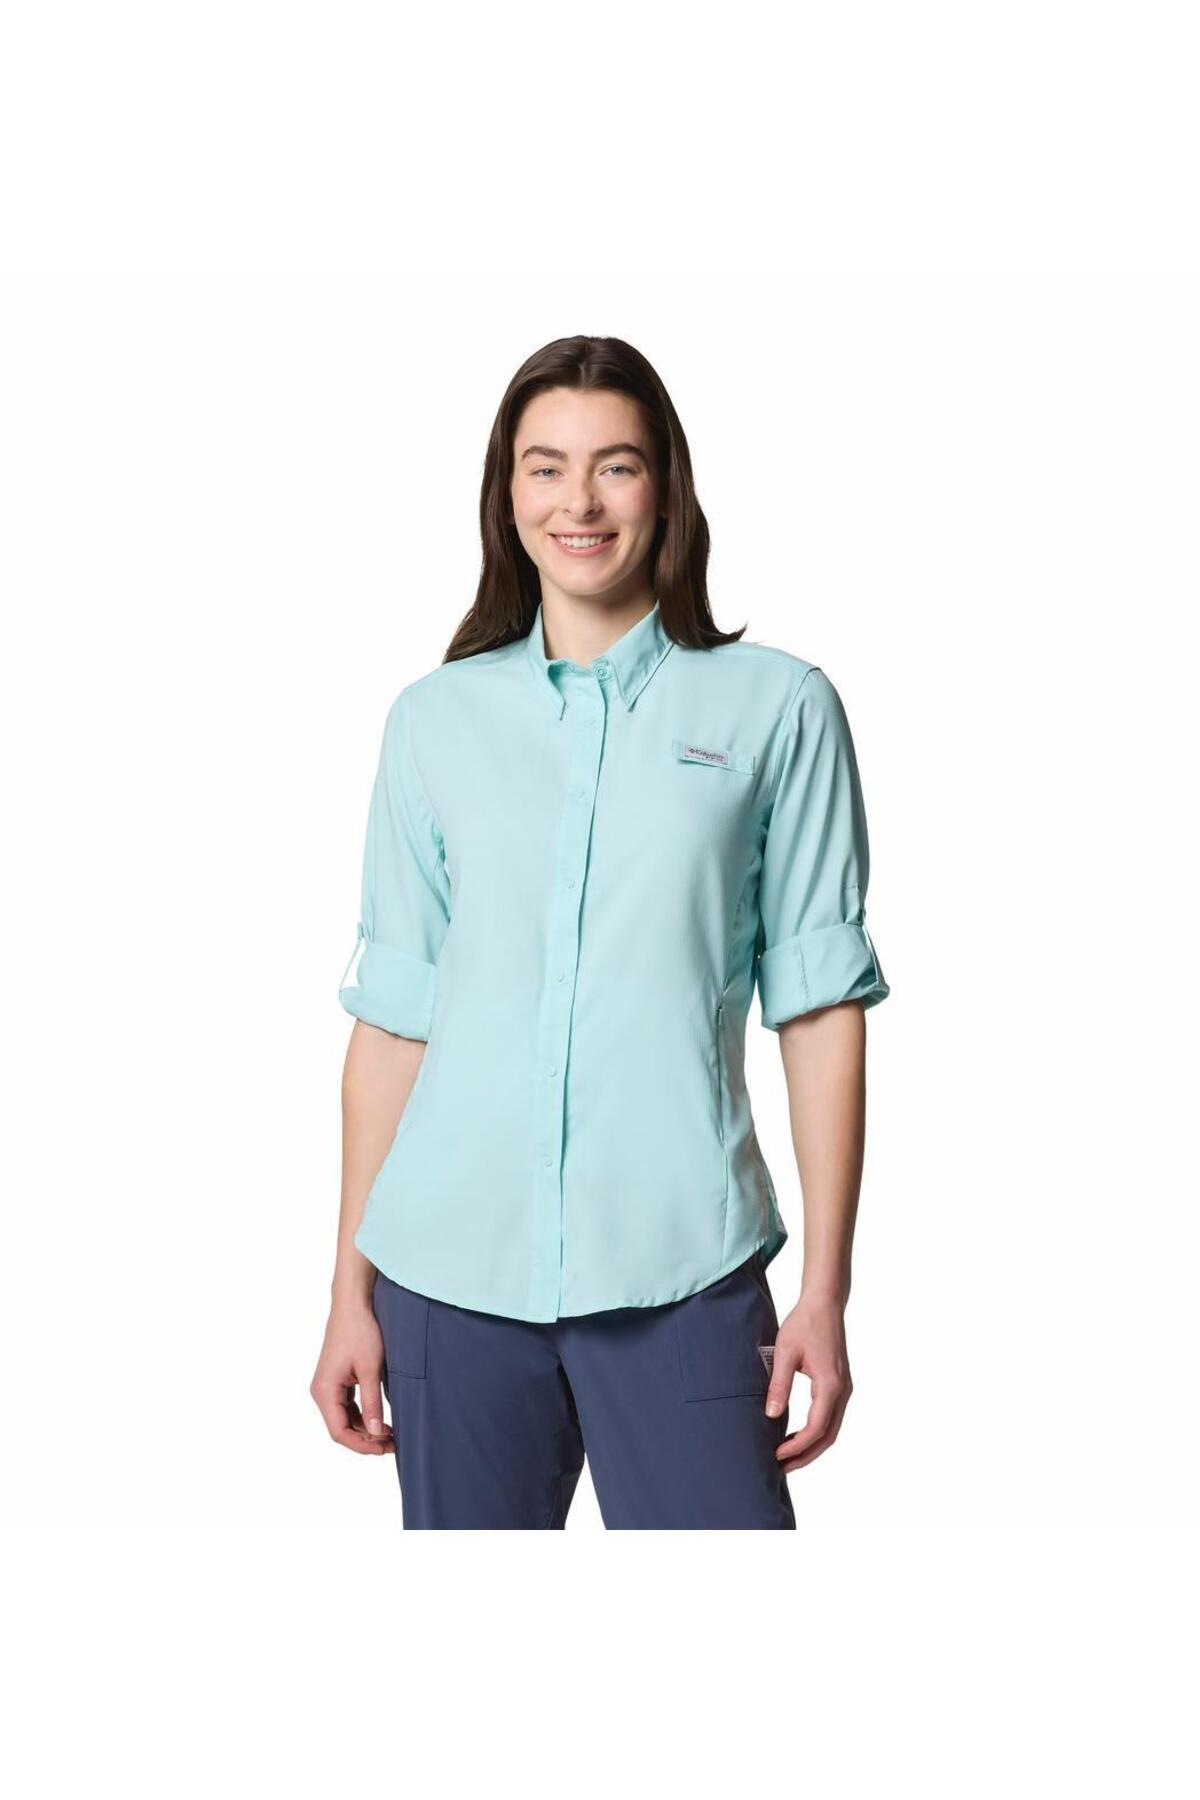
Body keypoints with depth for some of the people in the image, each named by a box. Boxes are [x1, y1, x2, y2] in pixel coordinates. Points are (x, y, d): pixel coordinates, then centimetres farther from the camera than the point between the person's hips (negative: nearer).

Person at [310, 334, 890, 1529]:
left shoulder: (778, 709, 2)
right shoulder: (435, 719, 8)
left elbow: (819, 1007, 1)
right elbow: (393, 1014, 8)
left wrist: (825, 1293, -3)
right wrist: (350, 1292, 7)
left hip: (681, 1270, -2)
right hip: (451, 1269, 2)